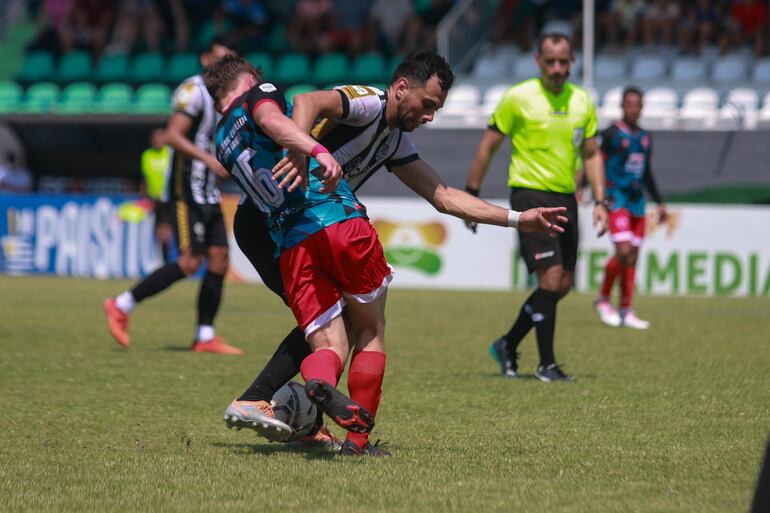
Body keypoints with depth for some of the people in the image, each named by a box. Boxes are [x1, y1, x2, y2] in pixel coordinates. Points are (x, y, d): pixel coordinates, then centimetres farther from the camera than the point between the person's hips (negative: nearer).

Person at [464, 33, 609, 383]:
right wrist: (471, 195, -1)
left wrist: (599, 201, 5)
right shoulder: (518, 98, -7)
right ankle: (546, 364, -6)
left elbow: (591, 154, 15)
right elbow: (488, 146, 0)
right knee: (551, 277, -14)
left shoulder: (581, 101, 8)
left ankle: (508, 345, 25)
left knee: (563, 285, 7)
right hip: (530, 194, -6)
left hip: (565, 198, 6)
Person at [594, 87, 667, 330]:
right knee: (623, 251, -18)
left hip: (637, 201, 6)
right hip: (616, 198, -6)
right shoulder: (611, 134, -5)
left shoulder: (645, 138, 15)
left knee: (633, 256, 3)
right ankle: (603, 299, 0)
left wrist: (660, 202, 24)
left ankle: (626, 311, 7)